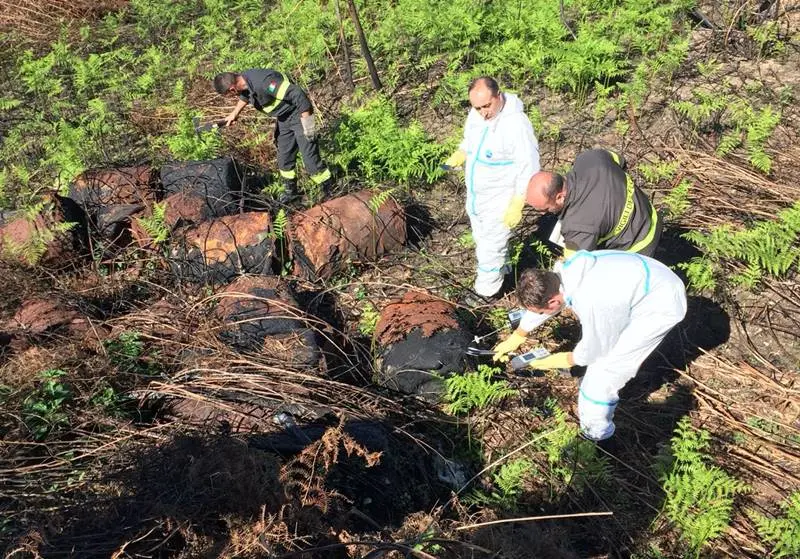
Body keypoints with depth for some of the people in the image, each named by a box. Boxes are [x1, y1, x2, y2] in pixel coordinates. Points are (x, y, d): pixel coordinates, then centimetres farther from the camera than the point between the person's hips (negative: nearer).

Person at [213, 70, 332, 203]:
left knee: (310, 158, -9)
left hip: (299, 114, -9)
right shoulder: (244, 80, -5)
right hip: (284, 118, 9)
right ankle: (290, 191, 33)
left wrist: (306, 120, -28)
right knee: (284, 157, 16)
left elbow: (297, 94, -33)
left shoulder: (263, 82, -35)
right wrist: (234, 113, 26)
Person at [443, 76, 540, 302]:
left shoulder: (516, 124, -28)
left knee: (491, 246, 4)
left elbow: (528, 168, -23)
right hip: (475, 194, 8)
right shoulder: (476, 114, -5)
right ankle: (499, 271, 49)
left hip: (500, 199, -8)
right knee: (482, 239, 25)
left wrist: (516, 205, -23)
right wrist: (460, 154, -3)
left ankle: (486, 290, 26)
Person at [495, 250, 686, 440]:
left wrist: (552, 362, -2)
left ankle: (593, 434, 12)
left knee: (605, 368, -5)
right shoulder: (565, 271, -13)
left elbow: (592, 351, -17)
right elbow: (540, 301, 7)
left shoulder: (591, 304, -36)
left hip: (661, 305, -8)